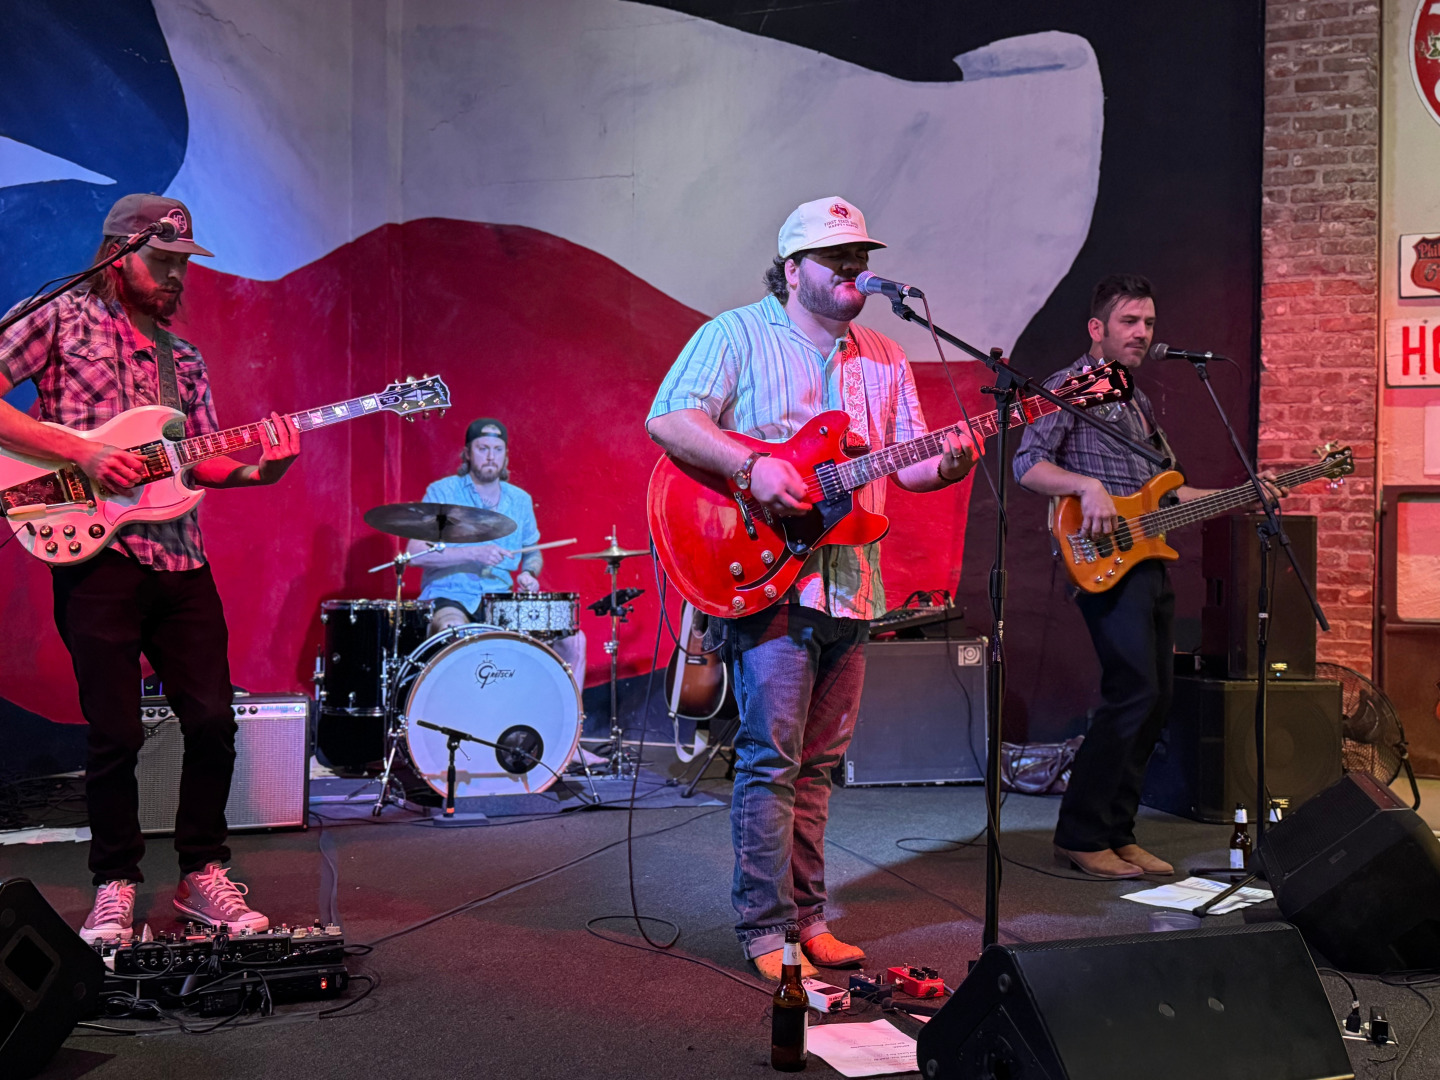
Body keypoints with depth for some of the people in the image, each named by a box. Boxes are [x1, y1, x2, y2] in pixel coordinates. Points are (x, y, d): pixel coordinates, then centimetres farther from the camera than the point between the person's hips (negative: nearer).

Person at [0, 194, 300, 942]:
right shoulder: (62, 317, 4)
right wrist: (84, 454, -13)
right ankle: (115, 886, 13)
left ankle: (201, 873, 17)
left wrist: (258, 470, -5)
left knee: (213, 722, 2)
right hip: (93, 550, -5)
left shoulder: (183, 359, 20)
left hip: (181, 558, 5)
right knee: (116, 732, -3)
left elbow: (202, 462, 16)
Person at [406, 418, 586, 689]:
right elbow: (415, 553, -12)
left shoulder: (520, 500, 12)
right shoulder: (442, 493, -2)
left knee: (572, 639, -12)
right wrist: (474, 553, -23)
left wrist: (529, 574, 1)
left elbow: (532, 552, 25)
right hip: (449, 598, -4)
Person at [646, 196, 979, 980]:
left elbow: (906, 462, 15)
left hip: (850, 584, 6)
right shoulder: (737, 335, 0)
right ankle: (766, 930, 1)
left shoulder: (883, 359, 18)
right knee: (770, 758, -7)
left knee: (817, 762, 11)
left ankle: (807, 917, 19)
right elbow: (667, 420, -11)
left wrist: (946, 464, -8)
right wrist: (752, 468, -23)